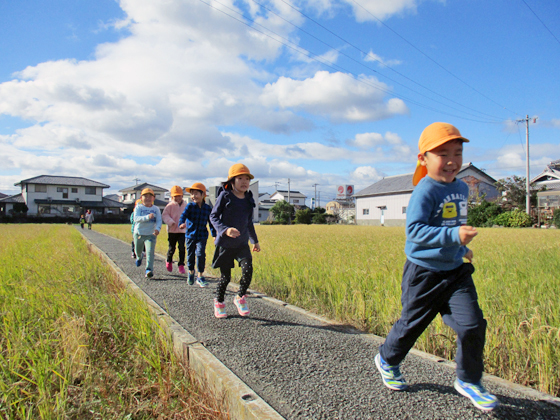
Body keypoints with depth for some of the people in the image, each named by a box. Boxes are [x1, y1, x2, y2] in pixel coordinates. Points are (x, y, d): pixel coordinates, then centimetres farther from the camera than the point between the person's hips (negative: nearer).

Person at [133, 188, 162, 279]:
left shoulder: (156, 209, 0)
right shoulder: (138, 207, -6)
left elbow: (159, 220, -8)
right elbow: (136, 218, -21)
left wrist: (157, 229, -28)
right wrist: (147, 217, -37)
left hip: (151, 234, -1)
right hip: (139, 233, 1)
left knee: (150, 252, -14)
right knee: (138, 250, 21)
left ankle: (149, 269, -15)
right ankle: (139, 257, 55)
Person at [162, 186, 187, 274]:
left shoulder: (185, 205, 6)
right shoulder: (170, 205, -3)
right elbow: (164, 215, -6)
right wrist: (170, 222, -21)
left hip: (182, 230, 2)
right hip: (172, 230, -1)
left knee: (182, 248, -6)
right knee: (171, 248, 8)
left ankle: (181, 265, 5)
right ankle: (169, 261, 35)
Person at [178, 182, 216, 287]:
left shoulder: (208, 208, 1)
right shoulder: (190, 206, -3)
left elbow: (211, 222, 9)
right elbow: (183, 216, -17)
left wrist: (214, 235, 9)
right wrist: (181, 223, -39)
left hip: (202, 236, -1)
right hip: (190, 235, 1)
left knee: (200, 254, -12)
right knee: (190, 255, 12)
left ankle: (200, 276, 1)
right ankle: (191, 272, 37)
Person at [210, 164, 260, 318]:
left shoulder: (249, 199, 8)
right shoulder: (224, 196, -7)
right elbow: (213, 216, -8)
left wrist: (255, 240, 27)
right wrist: (225, 230, -25)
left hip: (242, 243, 4)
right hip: (225, 243, -4)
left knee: (248, 269, -15)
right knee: (225, 276, 4)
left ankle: (240, 297, 11)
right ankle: (218, 301, 31)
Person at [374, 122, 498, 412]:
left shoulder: (462, 188, 8)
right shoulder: (424, 191, -18)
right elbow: (415, 230, -29)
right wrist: (454, 235, -37)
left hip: (455, 270, 6)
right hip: (424, 271, -6)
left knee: (473, 323, -3)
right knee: (412, 323, 10)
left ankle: (468, 380, 21)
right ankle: (387, 360, 38)